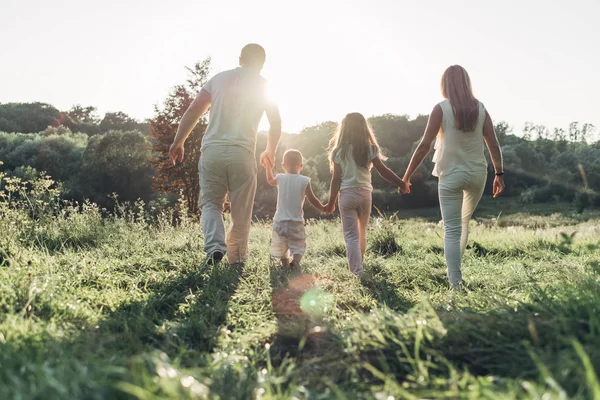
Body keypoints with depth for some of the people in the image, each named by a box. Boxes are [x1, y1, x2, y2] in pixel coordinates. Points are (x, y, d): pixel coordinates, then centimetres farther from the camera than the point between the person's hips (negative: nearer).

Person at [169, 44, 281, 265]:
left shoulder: (219, 78, 14)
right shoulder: (263, 85, 11)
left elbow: (192, 111, 7)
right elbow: (276, 124, 13)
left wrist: (178, 142, 11)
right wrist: (270, 153, 27)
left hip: (212, 150, 1)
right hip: (242, 153, -1)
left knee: (210, 203, 9)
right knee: (241, 213, 9)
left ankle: (215, 245, -15)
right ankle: (237, 259, 14)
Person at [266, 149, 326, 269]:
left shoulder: (280, 178, -2)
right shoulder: (304, 181, -9)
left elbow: (270, 181, 21)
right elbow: (312, 200, -5)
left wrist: (268, 166, 34)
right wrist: (323, 208, 11)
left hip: (280, 221, 2)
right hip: (296, 222, -2)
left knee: (281, 244, 18)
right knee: (298, 245, 7)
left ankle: (285, 263, 14)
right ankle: (296, 261, -18)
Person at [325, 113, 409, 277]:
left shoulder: (340, 151, -3)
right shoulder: (370, 149, -1)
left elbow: (336, 179, -4)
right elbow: (383, 170, -5)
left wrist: (331, 202, 3)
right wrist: (401, 183, 5)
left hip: (347, 194, -2)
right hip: (364, 194, 2)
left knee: (351, 235, 2)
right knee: (362, 233, 21)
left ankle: (357, 269, -8)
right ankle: (359, 263, 34)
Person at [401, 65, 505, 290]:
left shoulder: (441, 109, -8)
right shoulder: (480, 109, 3)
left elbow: (424, 146, -12)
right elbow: (494, 145, 3)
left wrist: (407, 176, -6)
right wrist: (499, 173, 13)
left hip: (451, 176, -4)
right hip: (477, 174, 4)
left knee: (452, 230, -2)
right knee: (465, 222, 25)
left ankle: (455, 283, -7)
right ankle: (456, 267, 30)